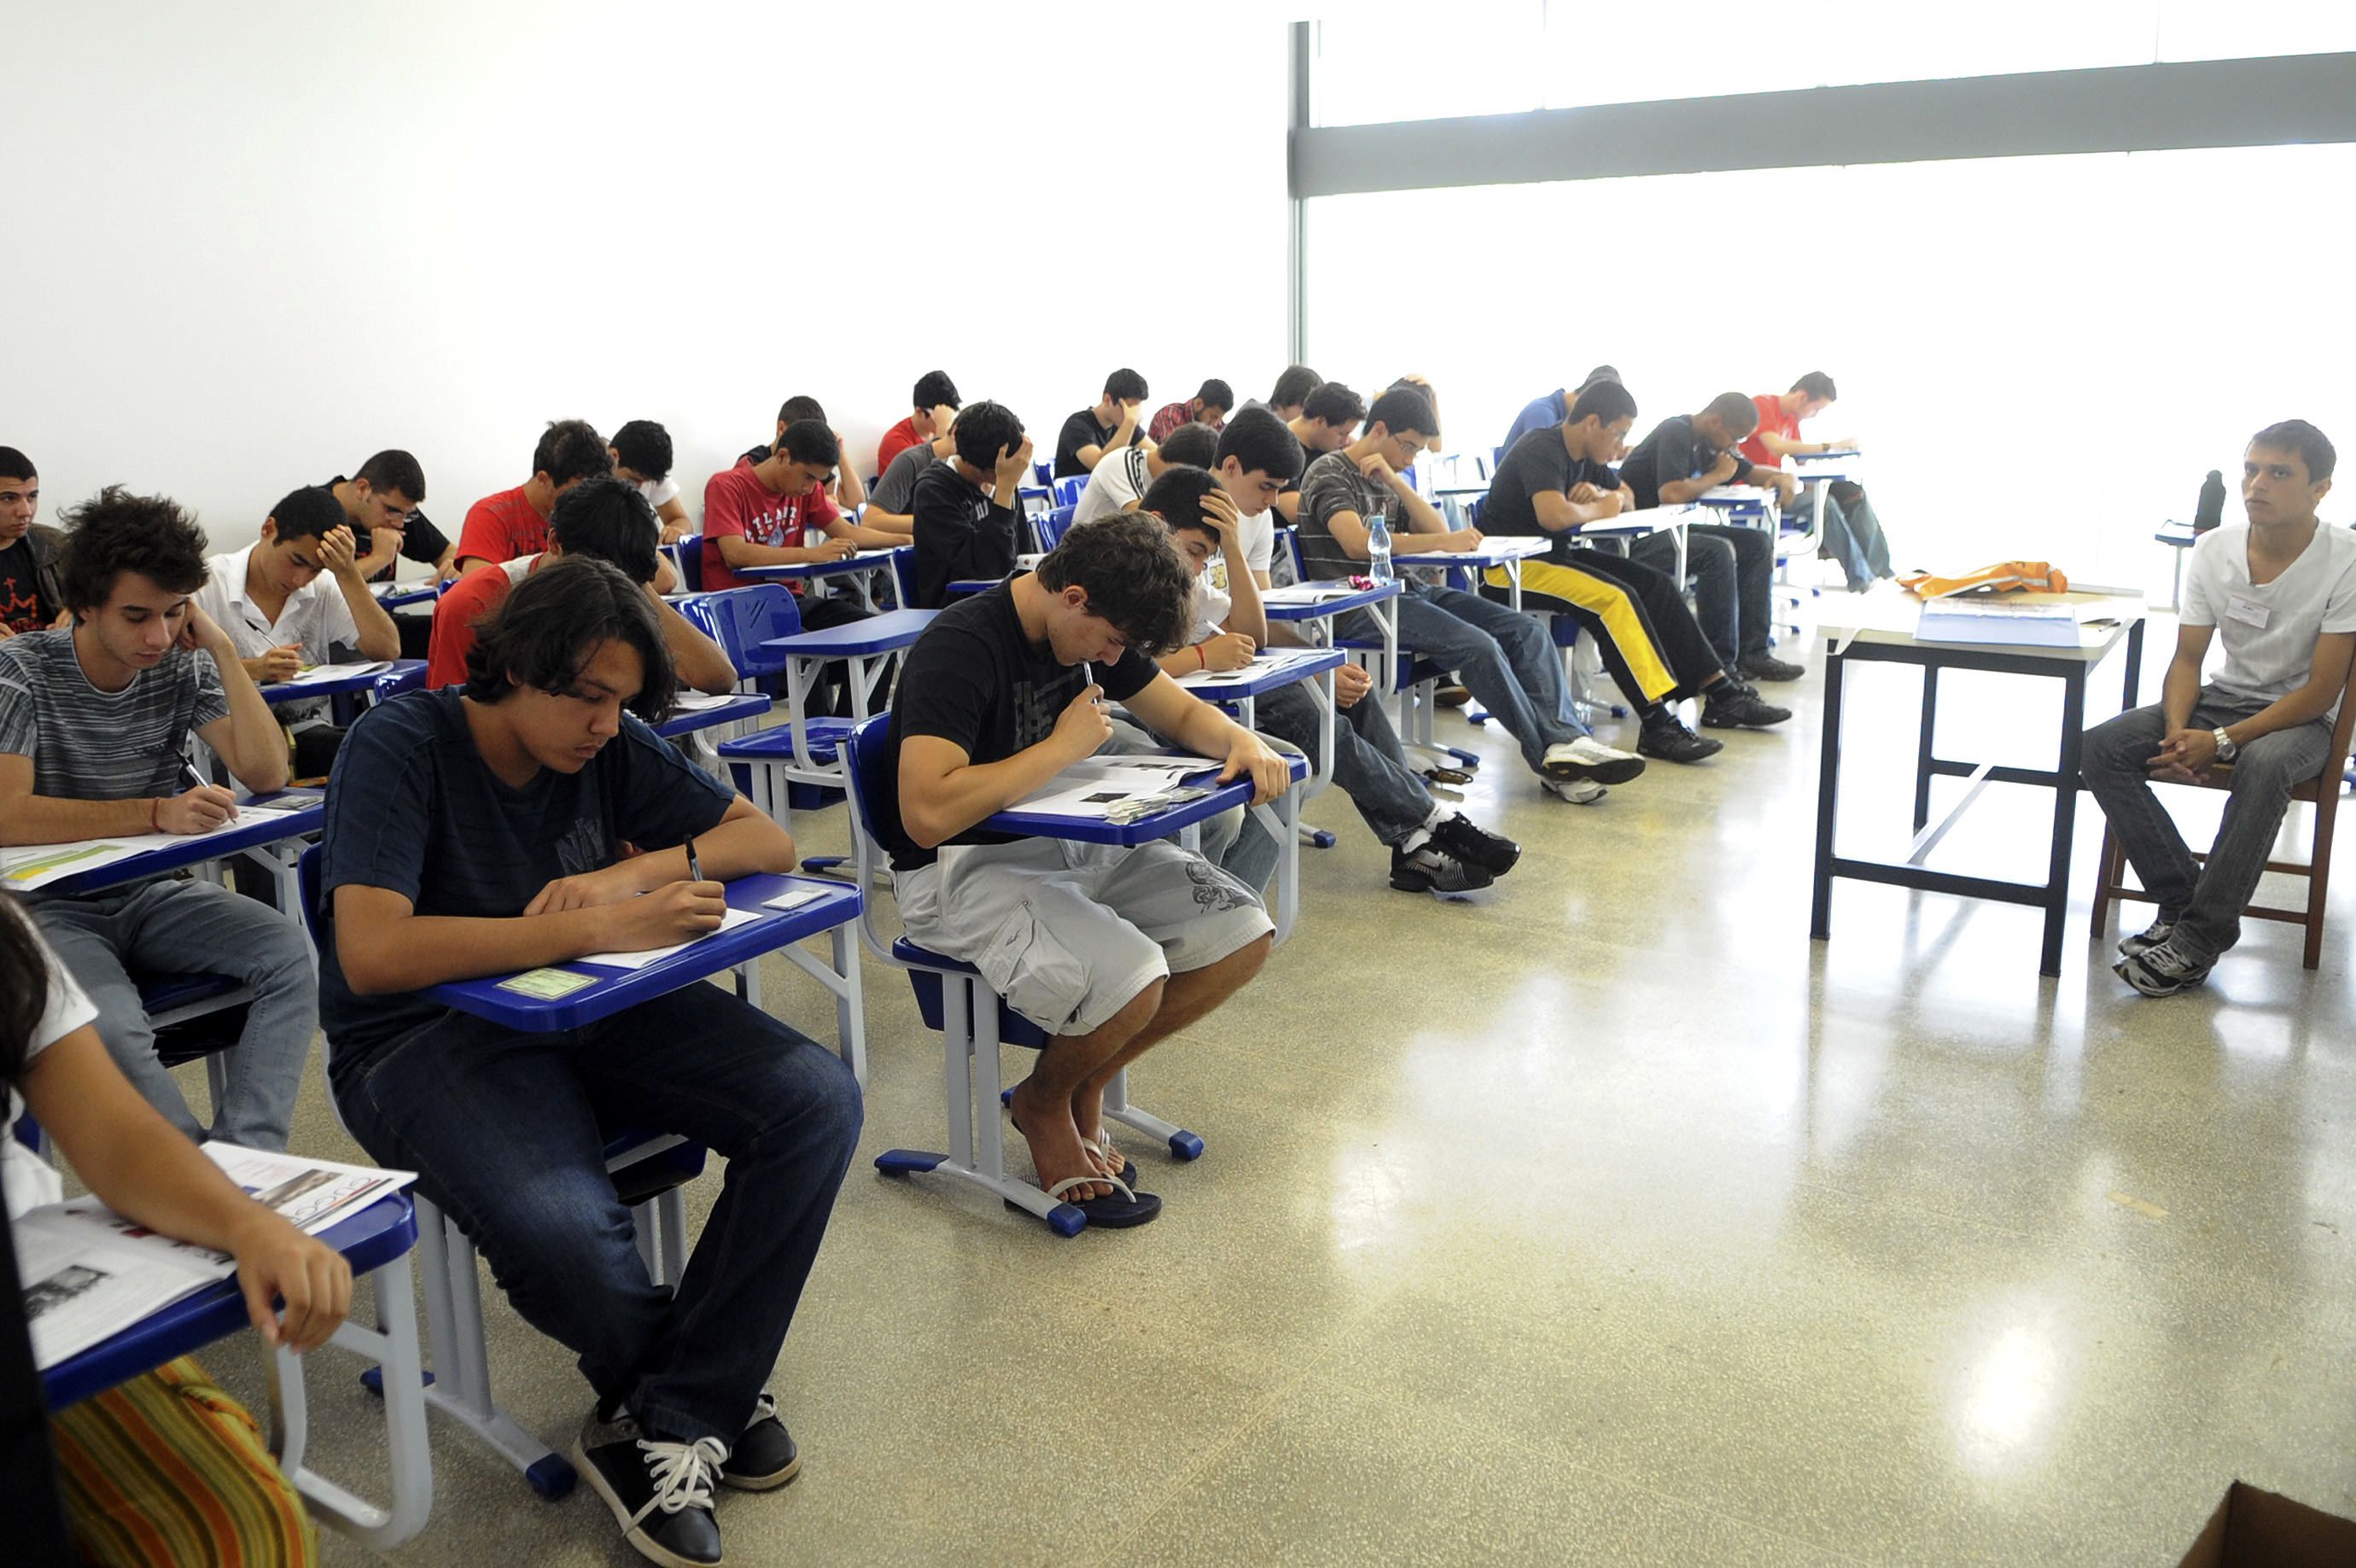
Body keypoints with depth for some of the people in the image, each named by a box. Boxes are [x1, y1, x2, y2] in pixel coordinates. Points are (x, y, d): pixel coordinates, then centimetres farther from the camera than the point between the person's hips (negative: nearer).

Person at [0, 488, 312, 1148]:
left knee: (290, 954, -24)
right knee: (111, 1030, -35)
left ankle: (243, 1161, -31)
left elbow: (266, 773, -6)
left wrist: (222, 649, -11)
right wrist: (157, 813, -30)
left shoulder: (183, 665, 1)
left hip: (153, 894, 4)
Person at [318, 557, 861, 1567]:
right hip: (425, 1034, -5)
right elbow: (372, 954, -27)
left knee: (817, 1101, -19)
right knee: (560, 1228, -36)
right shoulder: (400, 745, -14)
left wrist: (634, 871, -17)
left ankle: (663, 1427, -10)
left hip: (590, 1009, 5)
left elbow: (769, 841, 3)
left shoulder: (612, 747, 1)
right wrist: (598, 928, -30)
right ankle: (715, 1397, 0)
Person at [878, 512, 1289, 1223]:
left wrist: (1243, 742, -9)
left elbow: (1181, 712, 14)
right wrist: (1064, 745, -25)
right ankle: (1045, 1102, 5)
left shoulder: (1095, 628, 3)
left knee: (1243, 936, -6)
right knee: (1130, 979, -31)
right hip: (963, 867, -8)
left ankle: (1084, 1085, 12)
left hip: (1068, 841, 9)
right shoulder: (961, 646, -23)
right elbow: (927, 813, -33)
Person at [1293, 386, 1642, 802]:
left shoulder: (1387, 476, 20)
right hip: (1358, 606, -9)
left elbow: (1435, 529, 10)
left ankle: (1565, 740, -19)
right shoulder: (1329, 472, -6)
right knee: (1477, 645, -27)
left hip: (1405, 589, 9)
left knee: (1526, 629, -8)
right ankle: (1549, 756, -18)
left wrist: (1395, 482, -3)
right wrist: (1445, 542, -27)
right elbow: (1357, 544, -23)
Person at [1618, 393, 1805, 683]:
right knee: (1717, 551, -31)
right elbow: (1671, 494, -31)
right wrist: (1719, 475, -13)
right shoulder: (1675, 434, -16)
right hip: (1637, 537, -10)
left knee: (1757, 541, 4)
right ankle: (1719, 666, -23)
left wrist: (1782, 477, 3)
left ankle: (1752, 652, 2)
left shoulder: (1706, 442, 12)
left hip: (1671, 528, 10)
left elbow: (1750, 473, 26)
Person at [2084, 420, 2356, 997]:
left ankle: (2199, 939, -31)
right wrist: (2178, 732, -18)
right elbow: (2188, 657, 2)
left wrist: (2222, 741, -27)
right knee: (2100, 747, -19)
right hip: (2222, 697, 5)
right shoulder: (2215, 549, -3)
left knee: (2264, 764, -40)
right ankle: (2183, 900, -17)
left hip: (2301, 717, -5)